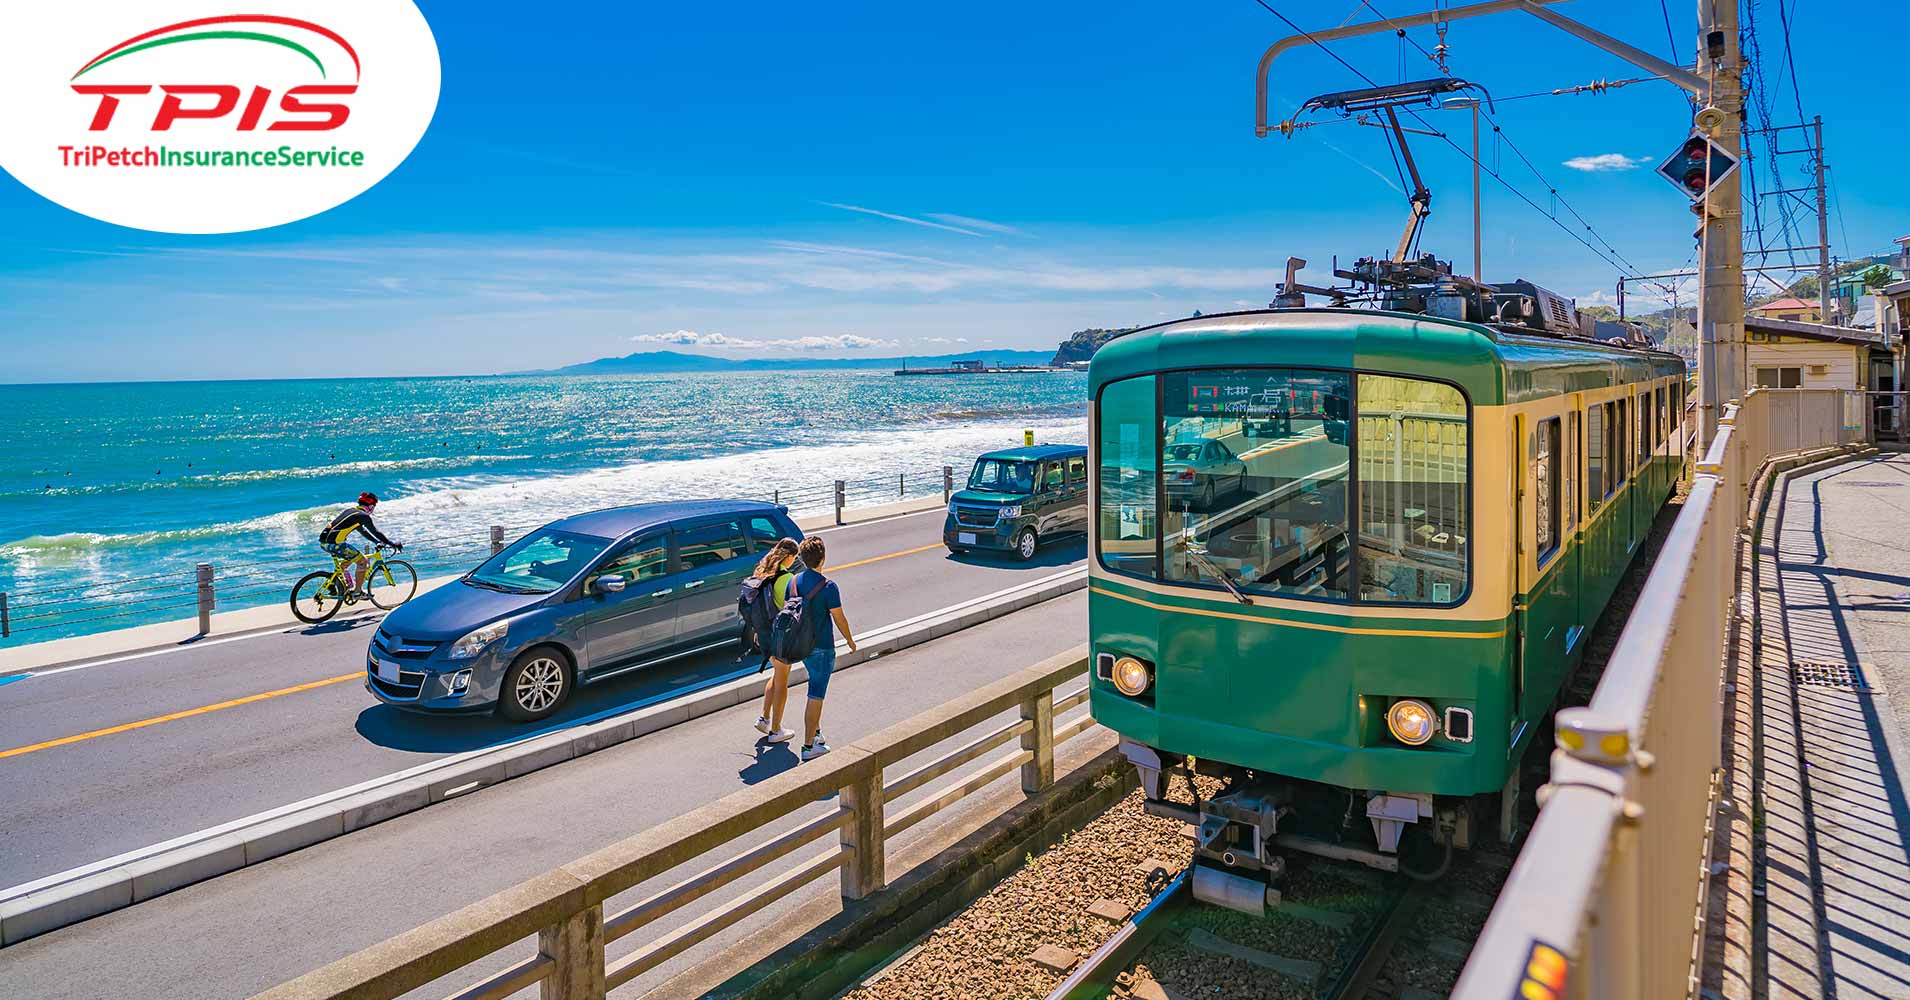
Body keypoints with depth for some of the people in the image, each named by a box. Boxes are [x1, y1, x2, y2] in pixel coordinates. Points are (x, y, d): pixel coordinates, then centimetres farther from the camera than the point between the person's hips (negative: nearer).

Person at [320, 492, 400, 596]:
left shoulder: (349, 510, 23)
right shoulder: (363, 516, -4)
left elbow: (363, 530, 30)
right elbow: (376, 532, -1)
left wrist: (378, 541, 32)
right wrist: (392, 544, 8)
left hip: (323, 542, 9)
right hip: (334, 543, -9)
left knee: (348, 559, 31)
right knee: (362, 560, -1)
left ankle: (349, 586, 31)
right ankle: (357, 591, 4)